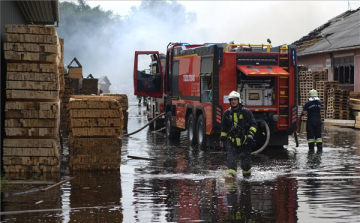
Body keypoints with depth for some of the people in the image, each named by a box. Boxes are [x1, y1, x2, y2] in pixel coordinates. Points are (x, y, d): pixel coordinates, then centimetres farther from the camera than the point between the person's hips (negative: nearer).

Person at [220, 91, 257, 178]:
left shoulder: (246, 112, -4)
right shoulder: (227, 113, 7)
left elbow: (253, 124, -3)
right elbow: (224, 127, 21)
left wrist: (251, 134, -18)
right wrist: (222, 138, 20)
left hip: (244, 141, -2)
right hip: (232, 141, 2)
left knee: (245, 158, 6)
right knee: (231, 157, -15)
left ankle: (247, 174, 28)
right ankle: (231, 173, -24)